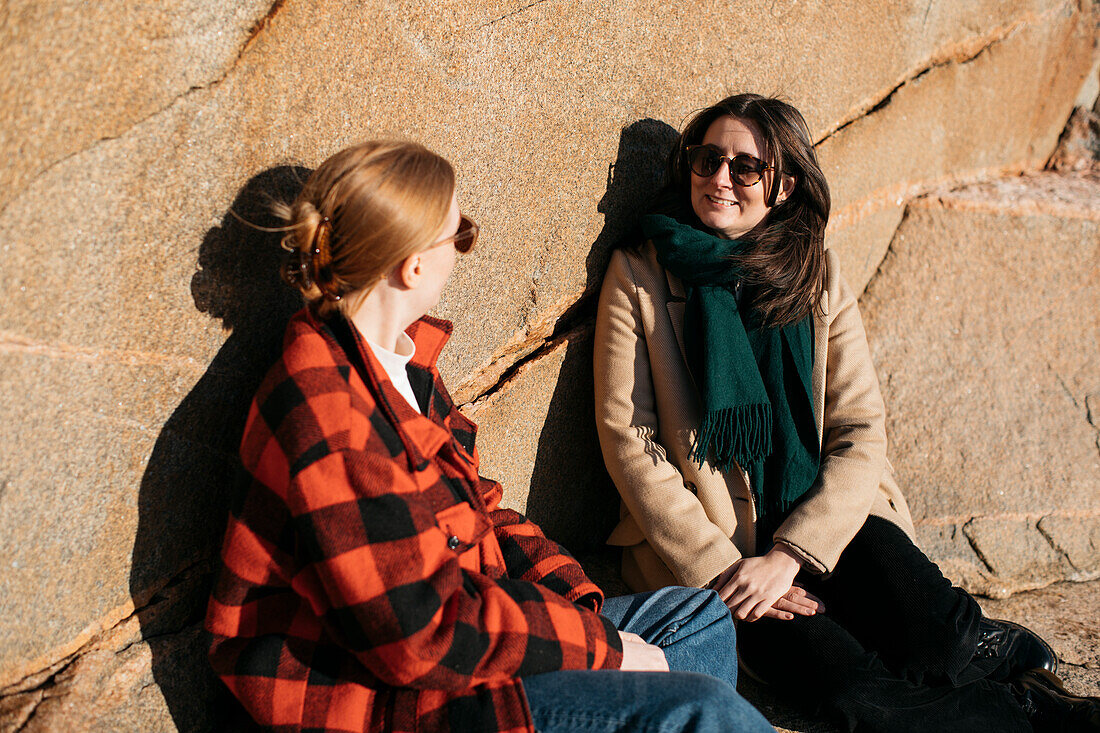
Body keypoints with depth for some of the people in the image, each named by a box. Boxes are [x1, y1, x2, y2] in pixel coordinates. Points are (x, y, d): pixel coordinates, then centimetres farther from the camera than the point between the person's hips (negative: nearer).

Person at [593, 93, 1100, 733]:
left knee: (931, 649, -31)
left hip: (824, 517, 2)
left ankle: (994, 653, -4)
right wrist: (719, 568, -16)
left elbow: (861, 435, -1)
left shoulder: (819, 278, 5)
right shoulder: (637, 277, 0)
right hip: (701, 539, -2)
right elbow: (627, 440, -6)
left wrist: (788, 555, -17)